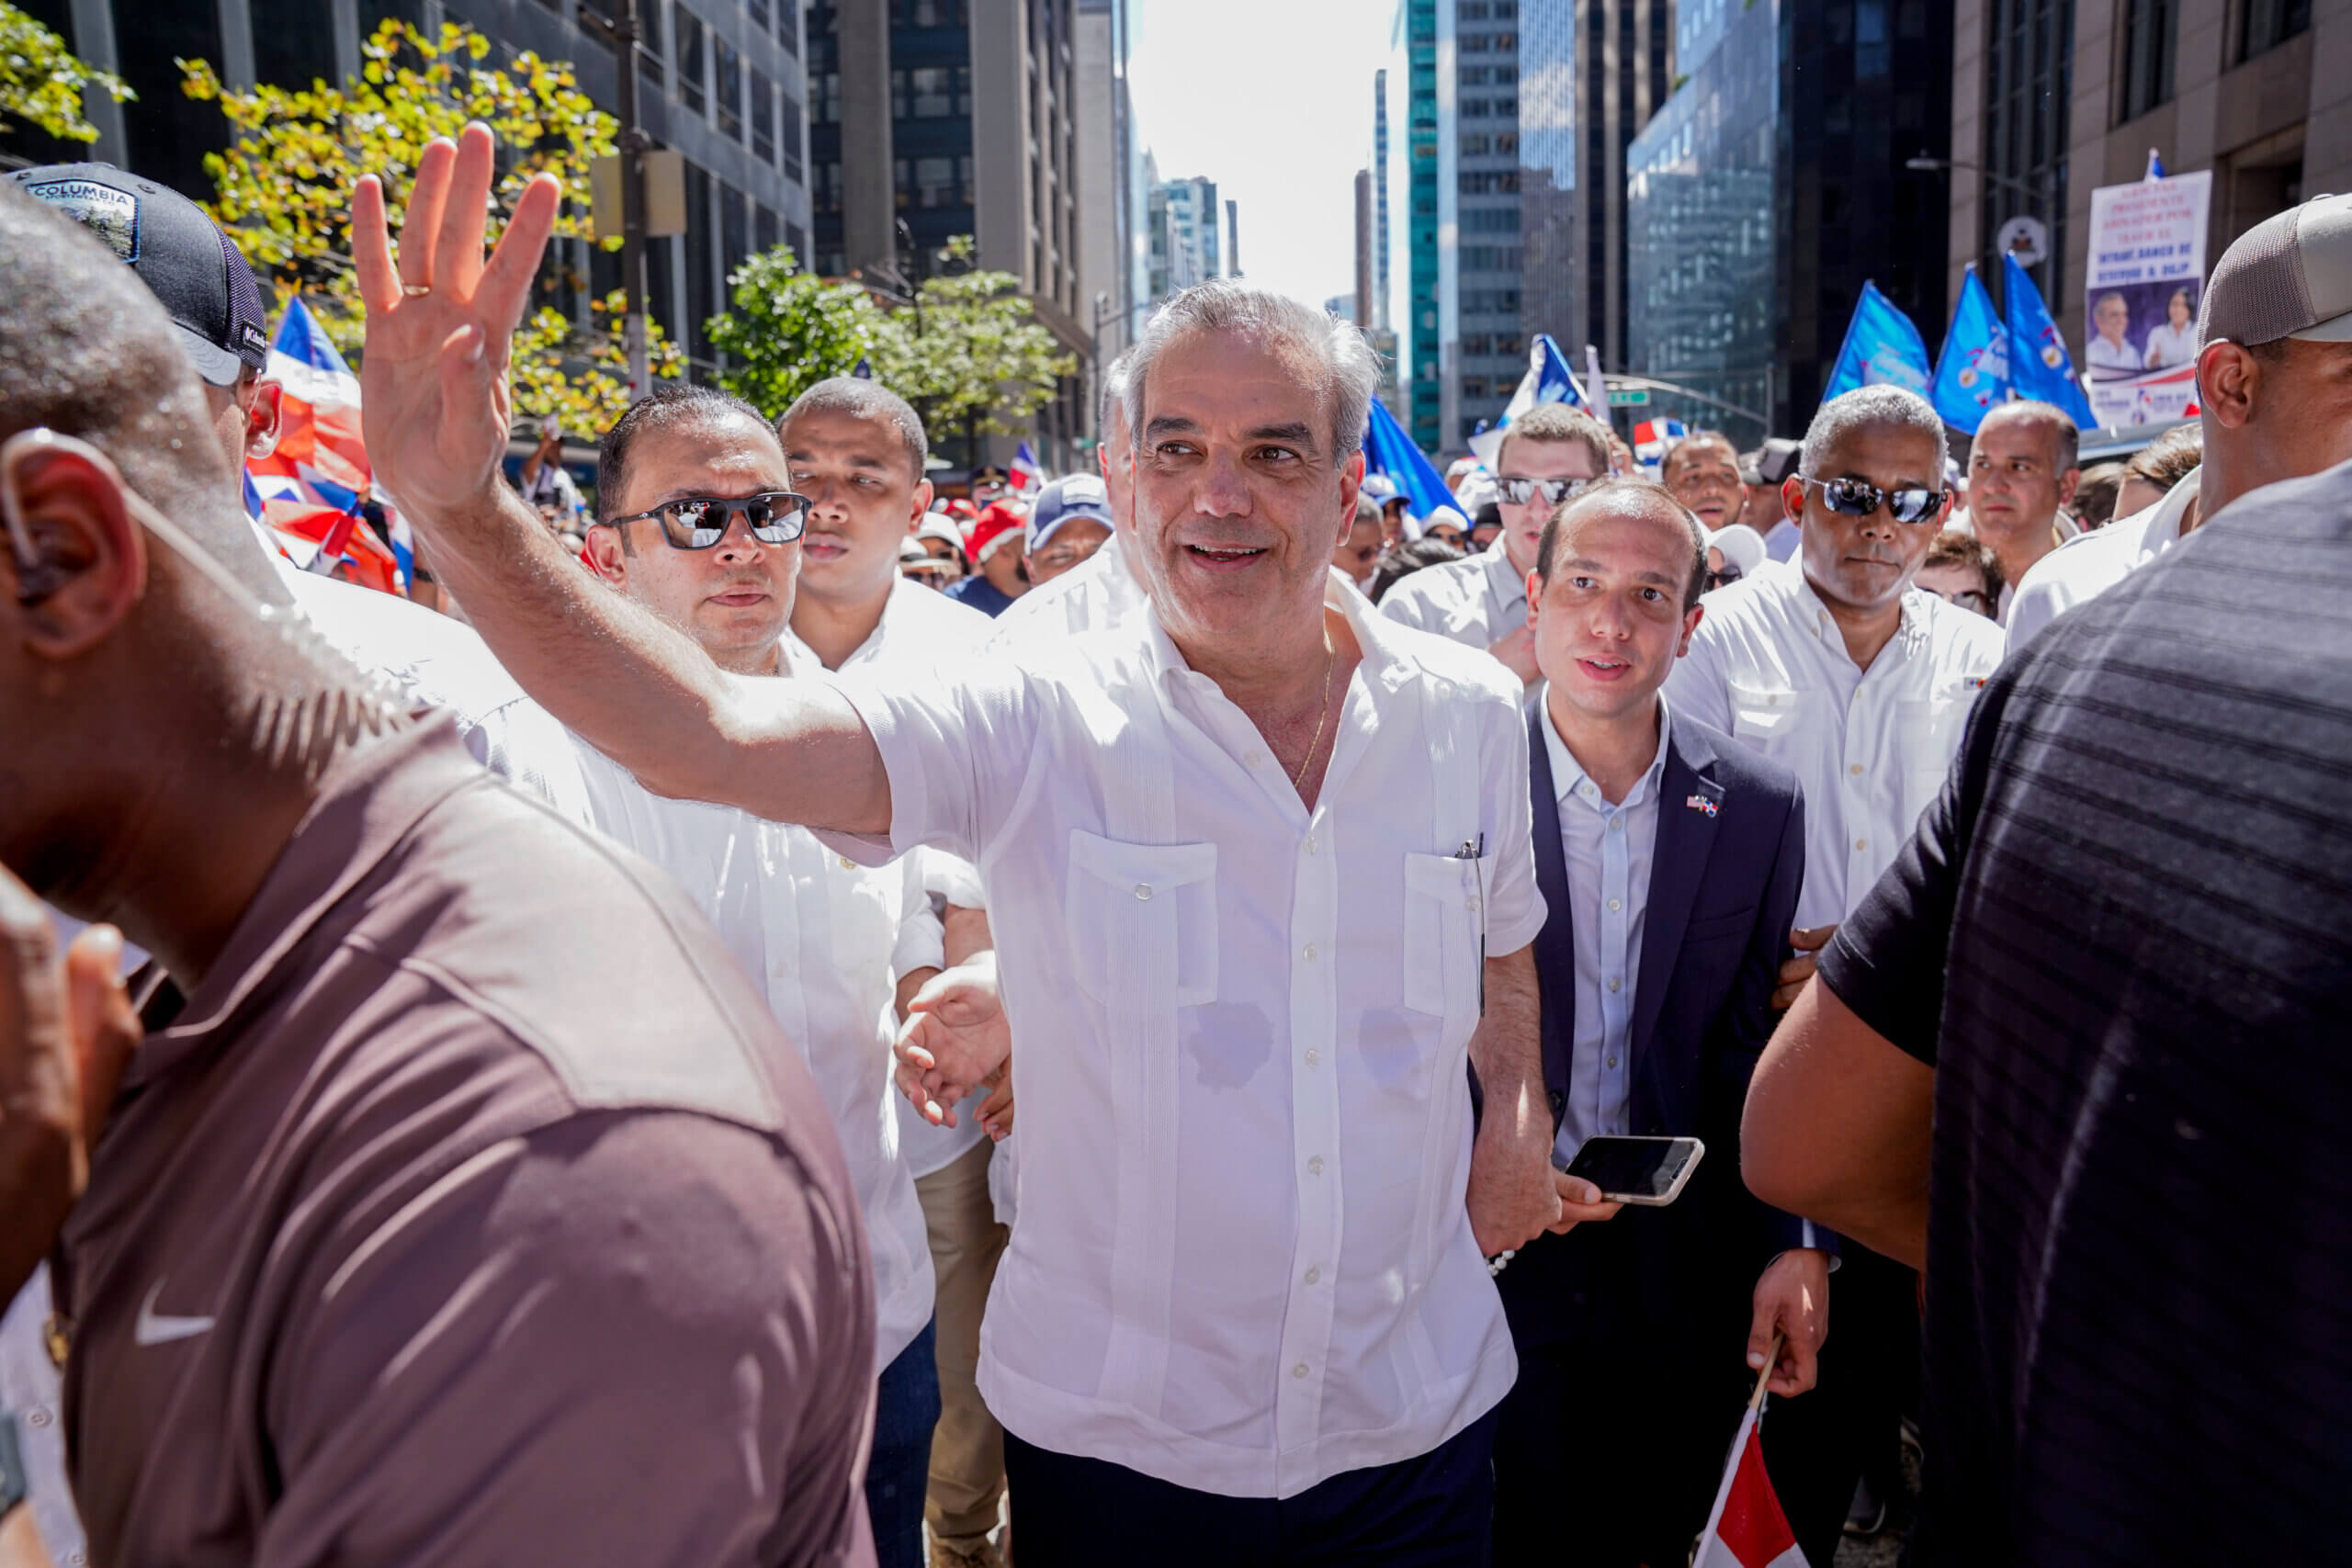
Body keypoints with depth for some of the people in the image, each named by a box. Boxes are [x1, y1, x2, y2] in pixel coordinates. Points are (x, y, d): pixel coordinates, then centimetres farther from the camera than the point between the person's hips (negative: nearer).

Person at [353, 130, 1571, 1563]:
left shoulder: (1472, 716, -4)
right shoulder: (1038, 732, -16)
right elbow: (703, 737, -30)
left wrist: (1521, 1118, 1)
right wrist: (468, 512, -43)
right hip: (1114, 1439, -2)